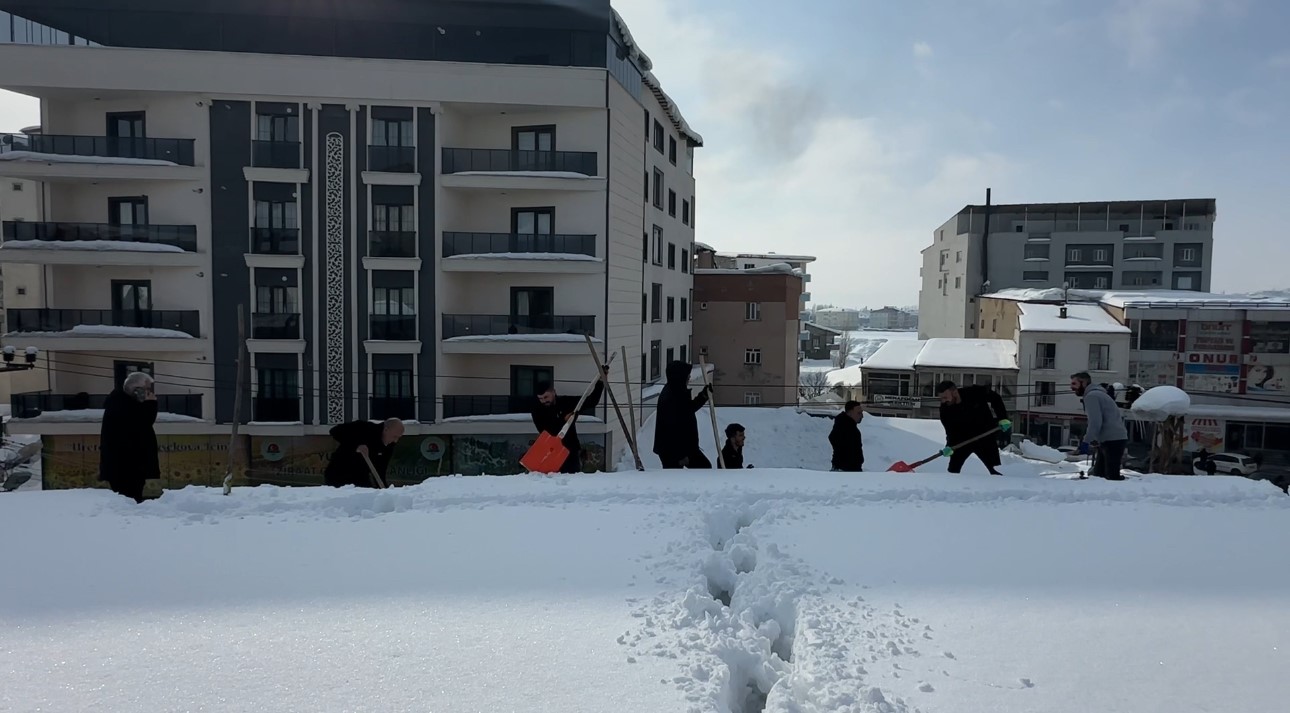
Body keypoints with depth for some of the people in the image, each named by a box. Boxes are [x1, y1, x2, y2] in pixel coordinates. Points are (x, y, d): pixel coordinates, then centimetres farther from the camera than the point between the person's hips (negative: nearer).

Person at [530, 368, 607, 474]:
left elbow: (591, 402, 4)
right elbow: (544, 431, -13)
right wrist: (563, 420, -21)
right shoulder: (537, 410, -4)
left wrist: (600, 382, -3)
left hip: (571, 450, 1)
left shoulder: (567, 402, -1)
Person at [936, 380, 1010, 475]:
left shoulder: (975, 393, -21)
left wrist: (1003, 418, -12)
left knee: (994, 470, -6)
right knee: (953, 469, -1)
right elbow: (950, 431, -12)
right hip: (963, 439, 2)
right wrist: (950, 446, -30)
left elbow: (995, 398, -5)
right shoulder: (945, 409, -14)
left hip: (985, 437, -2)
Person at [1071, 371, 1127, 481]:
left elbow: (1095, 422, -20)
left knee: (1112, 476, -13)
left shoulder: (1091, 396, -10)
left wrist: (1088, 441, -16)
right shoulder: (1096, 394, 22)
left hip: (1112, 440, -10)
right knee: (1098, 473, 11)